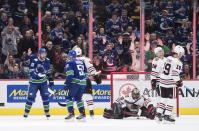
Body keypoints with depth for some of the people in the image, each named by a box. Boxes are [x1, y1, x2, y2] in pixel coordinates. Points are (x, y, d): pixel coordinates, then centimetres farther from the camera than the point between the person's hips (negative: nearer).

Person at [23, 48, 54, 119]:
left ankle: (47, 112, 10)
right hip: (34, 82, -4)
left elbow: (48, 71, 14)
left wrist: (51, 80, 12)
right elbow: (31, 71, -18)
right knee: (31, 96, -9)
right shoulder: (35, 61, -16)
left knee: (45, 96, -2)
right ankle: (26, 112, -1)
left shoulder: (47, 61, 0)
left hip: (43, 82, 4)